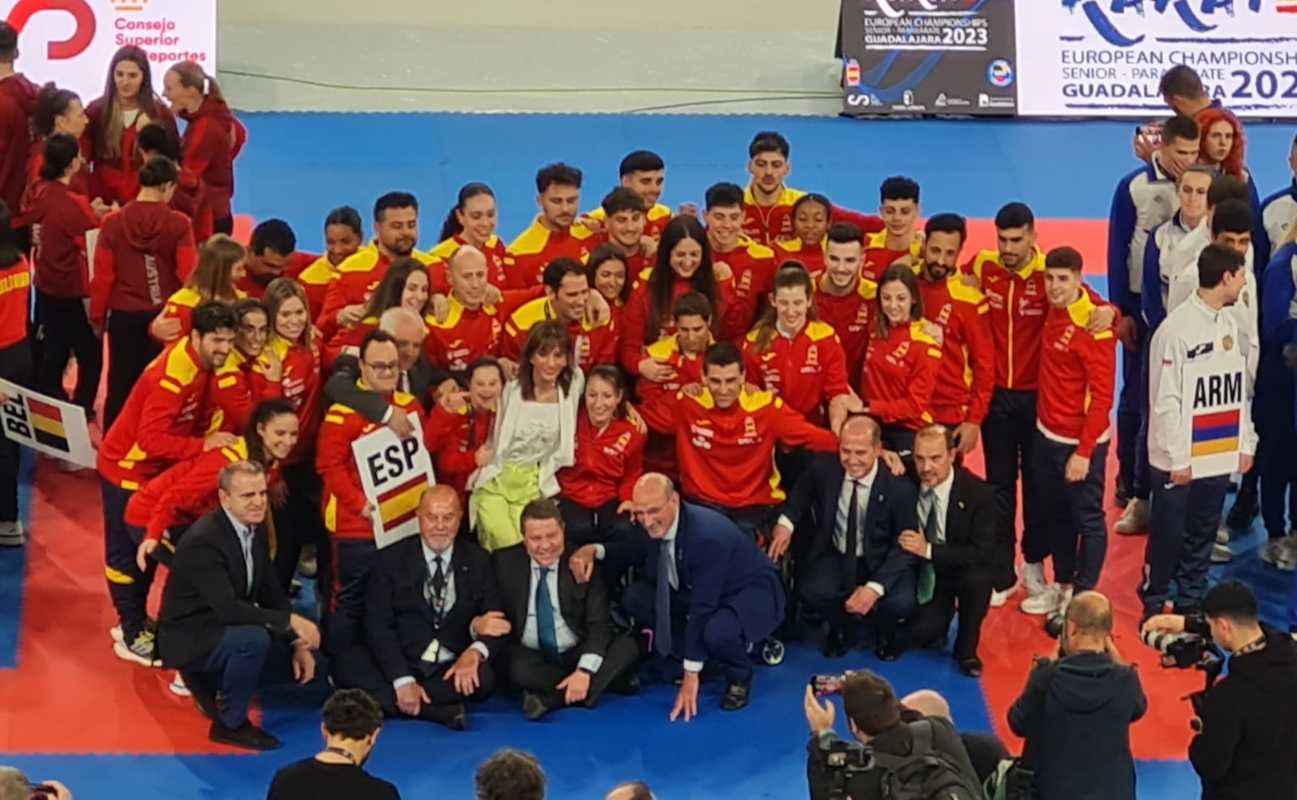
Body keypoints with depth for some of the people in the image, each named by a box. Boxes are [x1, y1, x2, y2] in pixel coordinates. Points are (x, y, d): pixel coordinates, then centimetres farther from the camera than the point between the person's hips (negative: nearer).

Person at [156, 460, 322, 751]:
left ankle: (210, 682, 19)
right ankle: (230, 723, -12)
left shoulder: (256, 529, 0)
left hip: (221, 627, 9)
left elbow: (272, 592, 6)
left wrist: (299, 644, -5)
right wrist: (291, 621, -34)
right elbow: (228, 608, -33)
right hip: (188, 637, -9)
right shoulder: (203, 541, -27)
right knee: (254, 639, -33)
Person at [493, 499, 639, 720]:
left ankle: (551, 698, -28)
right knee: (516, 667, -35)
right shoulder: (505, 563, -1)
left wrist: (584, 671, -24)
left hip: (577, 654, 1)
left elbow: (599, 624, -10)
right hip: (530, 657, -1)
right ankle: (608, 679, -23)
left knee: (628, 646, -24)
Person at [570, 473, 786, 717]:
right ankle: (704, 658, 6)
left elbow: (702, 608, -33)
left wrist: (691, 675, -30)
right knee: (635, 598, -8)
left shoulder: (707, 536, -36)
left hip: (752, 595, -8)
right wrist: (594, 550, -7)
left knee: (717, 631, -39)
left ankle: (739, 678, -3)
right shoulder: (658, 524, -12)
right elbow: (640, 550, 13)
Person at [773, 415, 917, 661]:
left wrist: (875, 587, -30)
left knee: (901, 602, -31)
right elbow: (801, 493, 11)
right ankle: (842, 627, 8)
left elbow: (905, 547, -17)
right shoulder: (823, 468, -13)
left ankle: (884, 632, 10)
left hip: (880, 563, -2)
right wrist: (786, 522, -9)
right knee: (811, 593, -30)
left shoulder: (899, 486, -20)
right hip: (834, 558, 2)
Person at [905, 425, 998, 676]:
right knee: (920, 634, -21)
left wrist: (929, 550, -33)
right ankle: (936, 619, 19)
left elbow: (983, 553, -25)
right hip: (922, 571, 1)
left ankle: (966, 649, -9)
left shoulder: (977, 492, -20)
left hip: (959, 571, -1)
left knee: (978, 578, -35)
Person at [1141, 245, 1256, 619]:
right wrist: (1178, 458, -12)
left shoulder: (1231, 325, 7)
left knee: (1203, 533, 14)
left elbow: (1240, 391, 14)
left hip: (1220, 456, 6)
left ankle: (1191, 602, 26)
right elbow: (1165, 402, -14)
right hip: (1180, 460, -6)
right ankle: (1154, 602, 18)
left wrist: (1246, 443, 12)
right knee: (1168, 533, 4)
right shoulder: (1176, 329, -15)